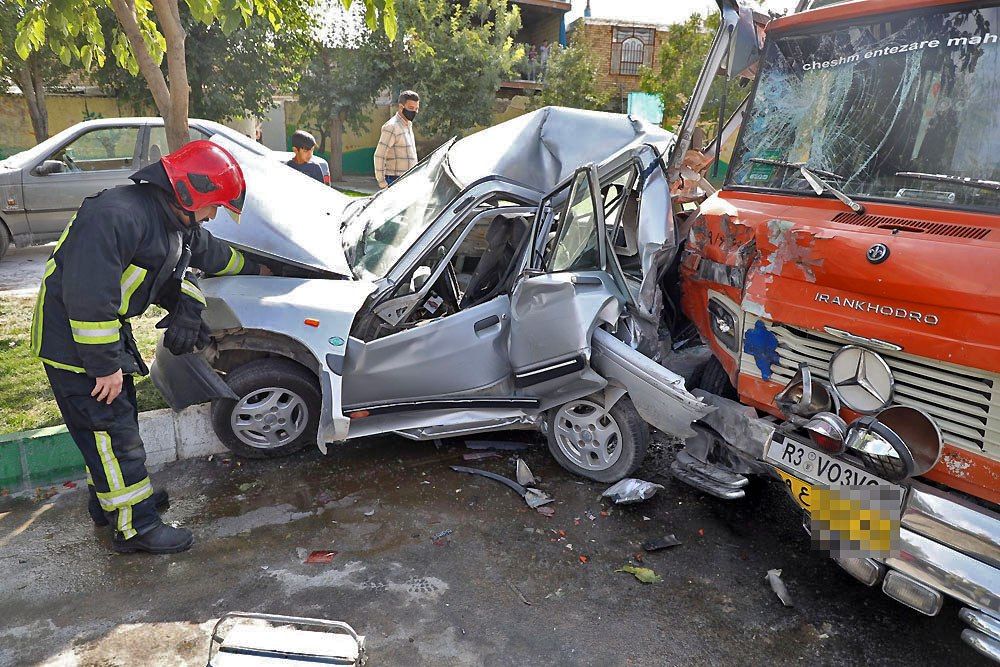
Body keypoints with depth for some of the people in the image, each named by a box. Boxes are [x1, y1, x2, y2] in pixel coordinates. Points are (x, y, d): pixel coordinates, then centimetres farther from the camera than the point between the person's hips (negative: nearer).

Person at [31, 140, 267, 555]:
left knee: (118, 419, 20)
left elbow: (210, 253, 24)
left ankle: (108, 501, 39)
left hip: (105, 330, 10)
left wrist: (254, 268, 30)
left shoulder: (177, 223, 3)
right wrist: (105, 364, -28)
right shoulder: (116, 216, -29)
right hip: (74, 340, -10)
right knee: (112, 431, -4)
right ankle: (135, 527, 7)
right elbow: (88, 297, -32)